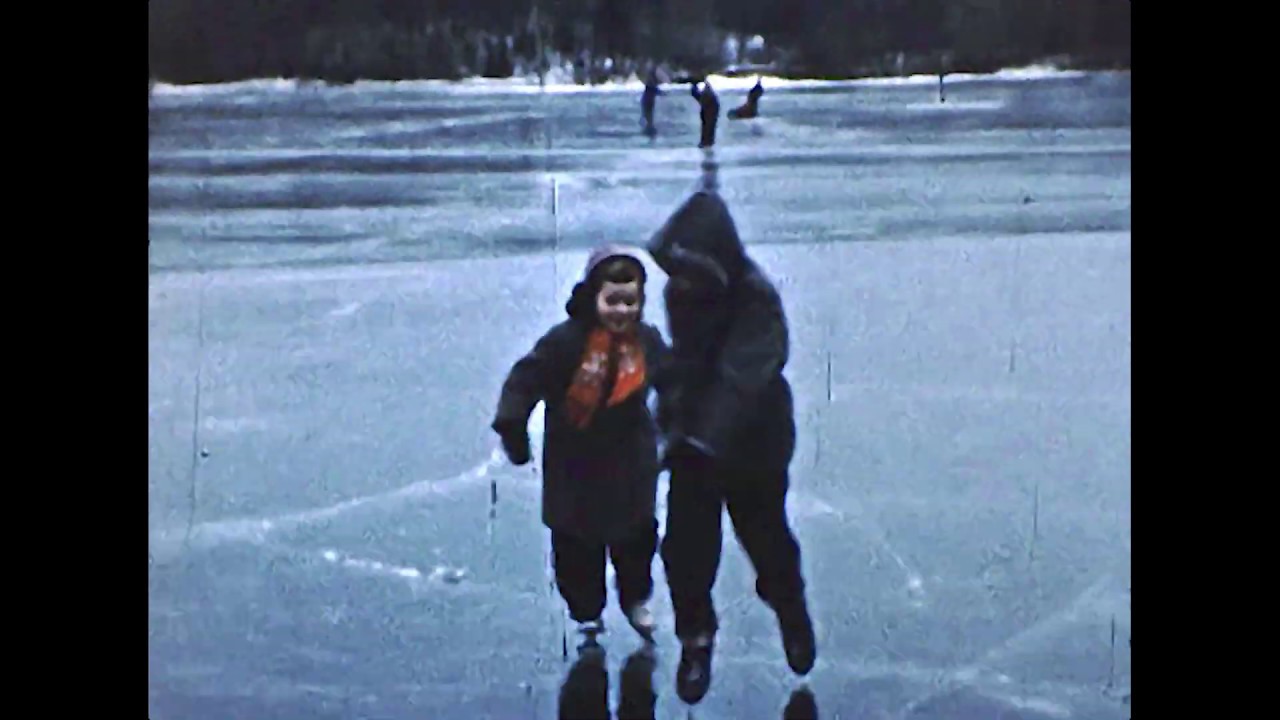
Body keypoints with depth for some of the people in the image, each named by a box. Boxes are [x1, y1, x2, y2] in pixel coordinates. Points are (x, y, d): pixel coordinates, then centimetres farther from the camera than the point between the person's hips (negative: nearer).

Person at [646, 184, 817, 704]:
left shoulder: (756, 301, -26)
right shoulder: (681, 292, -5)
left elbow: (739, 382, -34)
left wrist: (700, 438, -42)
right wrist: (673, 421, -4)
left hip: (752, 446, -4)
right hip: (693, 444, 4)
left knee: (766, 540, 14)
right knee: (685, 549, 5)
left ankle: (791, 612, 44)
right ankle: (695, 637, 27)